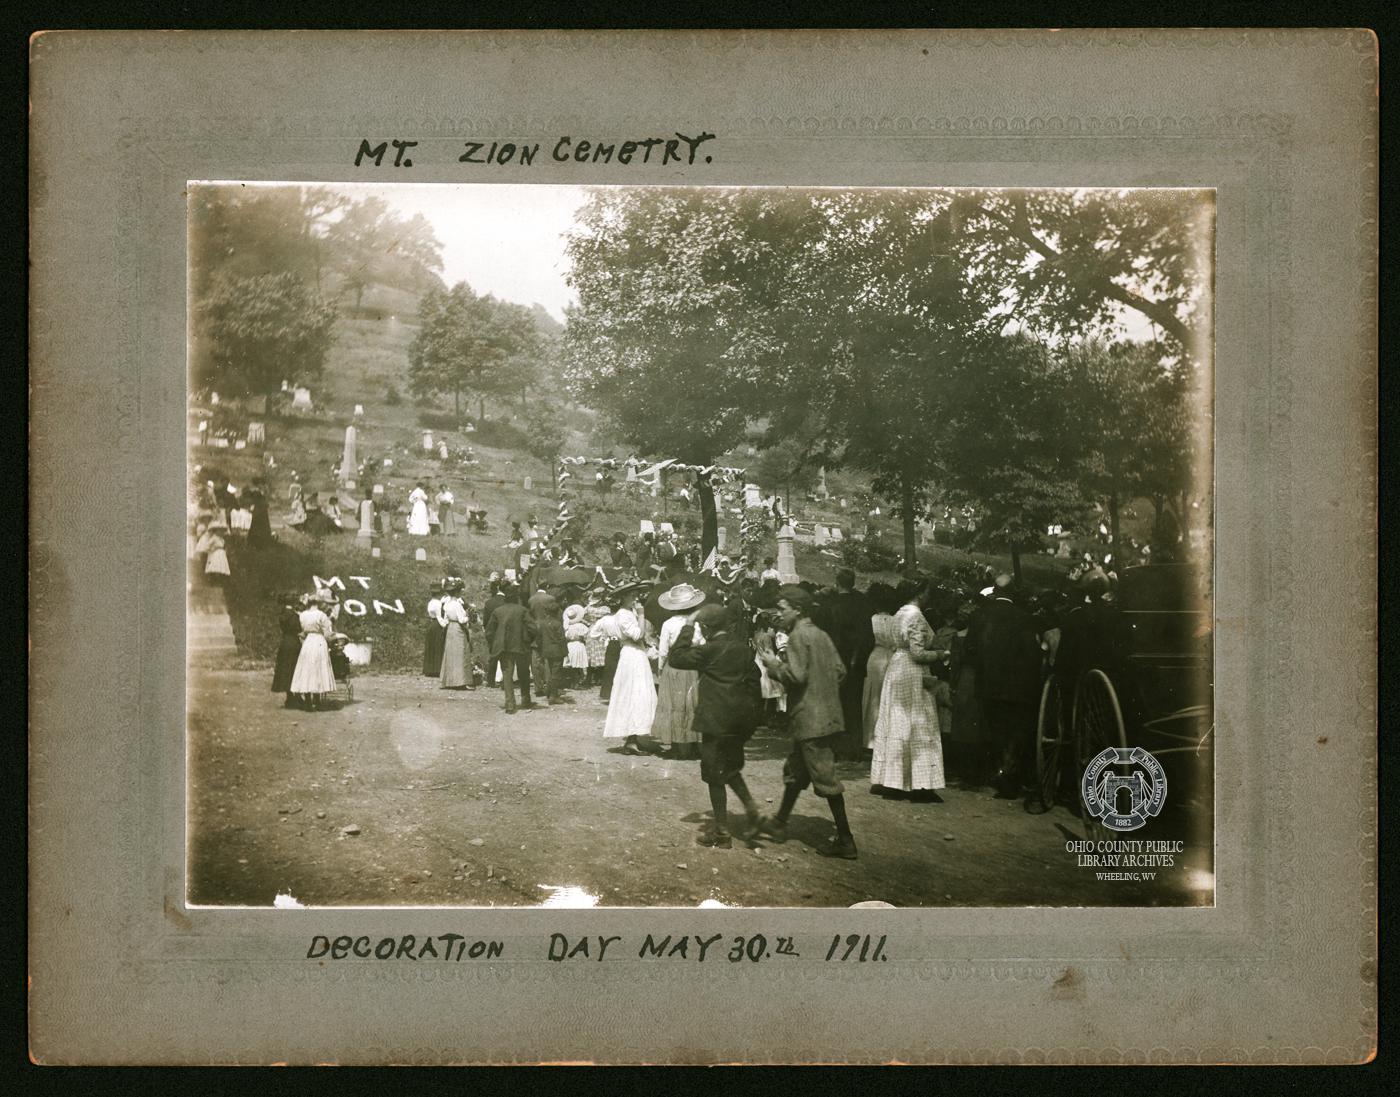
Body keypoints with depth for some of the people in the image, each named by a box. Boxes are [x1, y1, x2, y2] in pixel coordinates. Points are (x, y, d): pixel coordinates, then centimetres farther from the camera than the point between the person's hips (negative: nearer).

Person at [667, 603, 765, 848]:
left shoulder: (710, 649, -15)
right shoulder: (743, 647, 6)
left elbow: (676, 658, -13)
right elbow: (754, 681, 10)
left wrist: (687, 627, -8)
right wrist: (754, 715, 16)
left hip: (717, 721, -7)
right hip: (741, 719, 7)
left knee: (714, 775, 3)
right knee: (731, 767, 25)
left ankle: (722, 833, 6)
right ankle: (752, 809, 13)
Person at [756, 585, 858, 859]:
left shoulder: (798, 636, -12)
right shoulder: (821, 636, 13)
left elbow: (796, 675, -20)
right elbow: (840, 671, 11)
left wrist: (774, 665, -5)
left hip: (811, 720, -9)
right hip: (830, 717, 9)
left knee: (826, 779, -6)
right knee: (795, 771, 21)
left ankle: (845, 841, -4)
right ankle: (779, 823, 33)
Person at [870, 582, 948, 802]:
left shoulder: (901, 613, 11)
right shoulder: (917, 617, -18)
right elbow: (918, 653, -22)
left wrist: (934, 652, 15)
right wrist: (939, 654, -8)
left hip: (897, 669, 9)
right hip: (912, 675, -9)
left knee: (895, 725, 11)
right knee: (918, 727, -3)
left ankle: (885, 779, 13)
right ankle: (920, 784, -1)